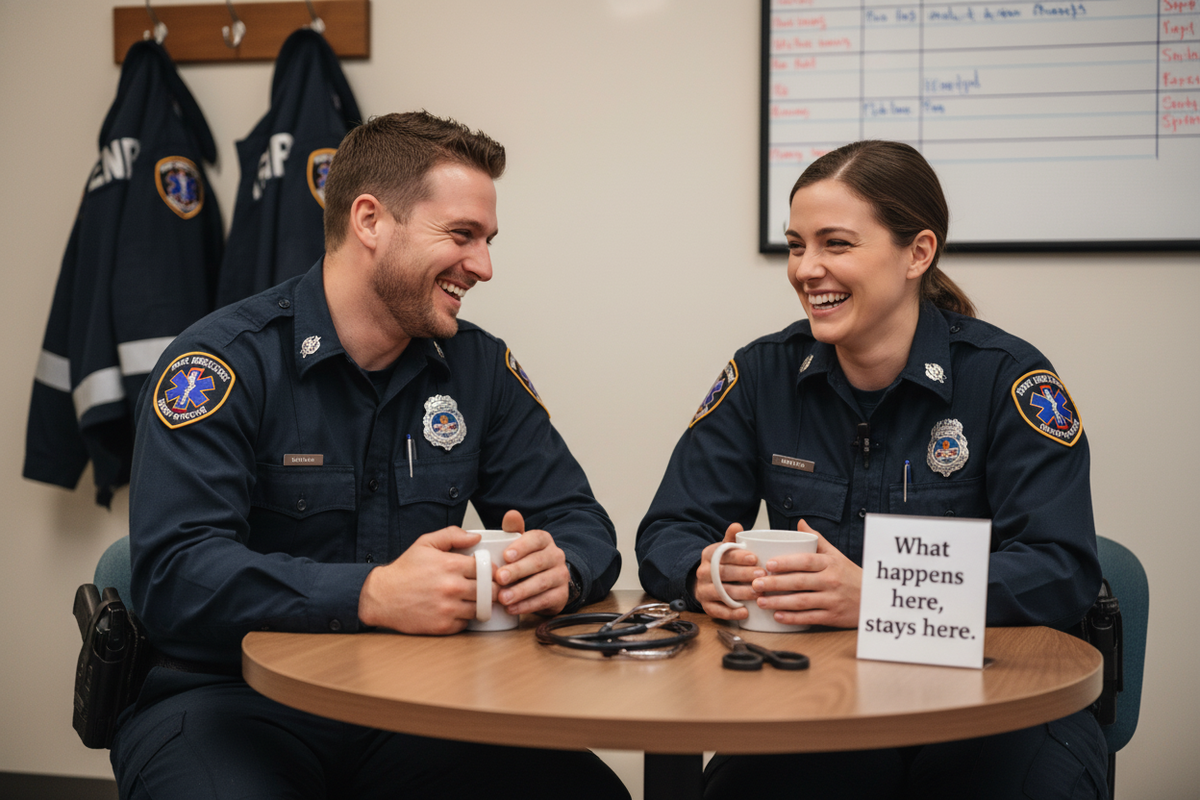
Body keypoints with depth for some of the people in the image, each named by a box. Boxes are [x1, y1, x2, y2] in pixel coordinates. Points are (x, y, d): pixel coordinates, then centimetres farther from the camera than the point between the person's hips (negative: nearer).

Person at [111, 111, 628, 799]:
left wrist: (559, 569, -17)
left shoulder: (481, 367, 7)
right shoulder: (225, 362, -10)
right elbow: (174, 574, -20)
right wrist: (372, 595, -32)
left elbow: (582, 526, 8)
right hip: (233, 696, -4)